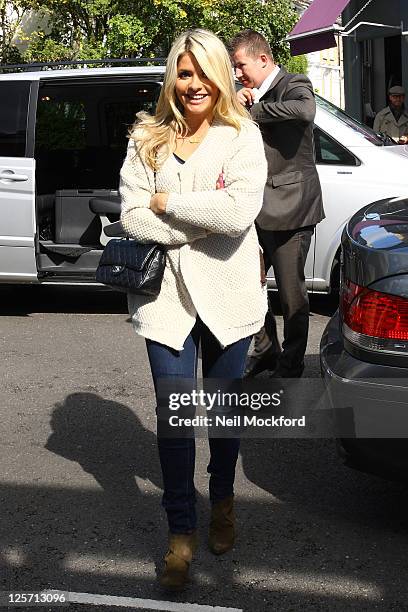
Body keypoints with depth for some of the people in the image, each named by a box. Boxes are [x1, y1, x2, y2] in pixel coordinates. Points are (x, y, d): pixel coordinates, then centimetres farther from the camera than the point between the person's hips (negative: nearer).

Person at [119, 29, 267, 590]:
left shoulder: (242, 136, -4)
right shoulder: (147, 141, 1)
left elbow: (239, 211, -20)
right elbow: (132, 219, -7)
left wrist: (166, 202, -13)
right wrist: (205, 221, -16)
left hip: (228, 293, 0)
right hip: (166, 292, 1)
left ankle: (223, 500, 40)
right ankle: (181, 529, 17)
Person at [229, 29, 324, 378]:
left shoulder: (294, 85, -9)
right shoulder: (254, 95, 14)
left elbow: (305, 110, -33)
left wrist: (253, 110, -22)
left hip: (289, 209, -8)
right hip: (259, 210, 8)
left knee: (291, 291, 3)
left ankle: (291, 365, 17)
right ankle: (266, 350, 30)